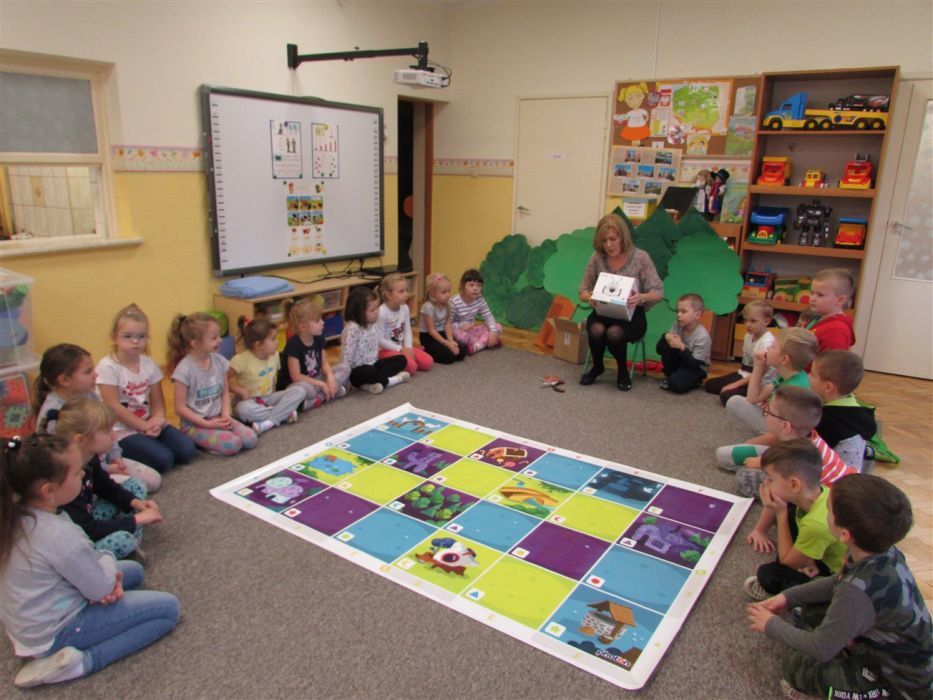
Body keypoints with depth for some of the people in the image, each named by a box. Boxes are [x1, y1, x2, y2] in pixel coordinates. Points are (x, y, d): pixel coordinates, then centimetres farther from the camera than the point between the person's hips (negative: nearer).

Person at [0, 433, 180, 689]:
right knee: (168, 607, -6)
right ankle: (81, 661, -11)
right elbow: (103, 591, -20)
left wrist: (111, 577, -10)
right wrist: (107, 560, -1)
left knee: (133, 570, 23)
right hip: (55, 631, -8)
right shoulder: (61, 536, -34)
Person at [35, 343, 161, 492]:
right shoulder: (53, 414, -26)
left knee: (154, 479, 0)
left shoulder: (89, 395, -1)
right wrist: (106, 468, -18)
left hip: (103, 460, 8)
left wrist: (115, 456, 1)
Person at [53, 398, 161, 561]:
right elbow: (87, 531, -30)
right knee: (123, 540, -36)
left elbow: (107, 488, 14)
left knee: (135, 486, 9)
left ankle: (133, 543, -3)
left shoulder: (90, 459, -5)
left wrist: (135, 502, -5)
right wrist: (137, 519, -24)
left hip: (87, 520, 10)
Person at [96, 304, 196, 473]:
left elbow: (158, 402, 6)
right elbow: (114, 407, -16)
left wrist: (157, 421, -15)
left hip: (149, 423, 6)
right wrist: (144, 426, -15)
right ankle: (125, 457, 3)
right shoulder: (107, 367, -13)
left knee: (187, 451, -11)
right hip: (123, 429, -5)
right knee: (163, 459, -22)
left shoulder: (149, 364, 3)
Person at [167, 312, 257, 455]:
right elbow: (180, 408, -13)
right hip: (195, 424, -5)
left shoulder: (219, 361, -1)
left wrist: (226, 415, -8)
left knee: (250, 439, -14)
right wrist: (207, 424, -18)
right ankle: (198, 441, 0)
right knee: (233, 444, -24)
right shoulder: (184, 369, -18)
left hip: (218, 418, 5)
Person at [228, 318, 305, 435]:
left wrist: (273, 393, 1)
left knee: (299, 391, -19)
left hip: (269, 398, 5)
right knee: (243, 409, -41)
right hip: (250, 401, -5)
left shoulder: (274, 355, 0)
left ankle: (269, 422, -31)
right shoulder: (241, 359, -18)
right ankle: (285, 413, -25)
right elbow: (225, 379, -14)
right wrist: (241, 391, -24)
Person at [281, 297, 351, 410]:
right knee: (302, 388, -42)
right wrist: (321, 384, -22)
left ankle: (319, 398, -18)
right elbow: (296, 377, -23)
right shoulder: (293, 344, -23)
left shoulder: (318, 338, -2)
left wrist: (330, 377, -18)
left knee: (345, 369, -5)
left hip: (315, 379, 7)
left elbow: (324, 363, 3)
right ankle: (335, 391, -21)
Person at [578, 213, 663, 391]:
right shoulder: (597, 257, -3)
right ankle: (597, 367, 1)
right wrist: (590, 297, -22)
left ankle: (623, 371, -3)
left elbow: (658, 292, -7)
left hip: (631, 315, -2)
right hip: (603, 312, 2)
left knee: (614, 333, -35)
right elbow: (583, 291, 4)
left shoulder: (640, 258, -10)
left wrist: (642, 297, -31)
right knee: (596, 330, -33)